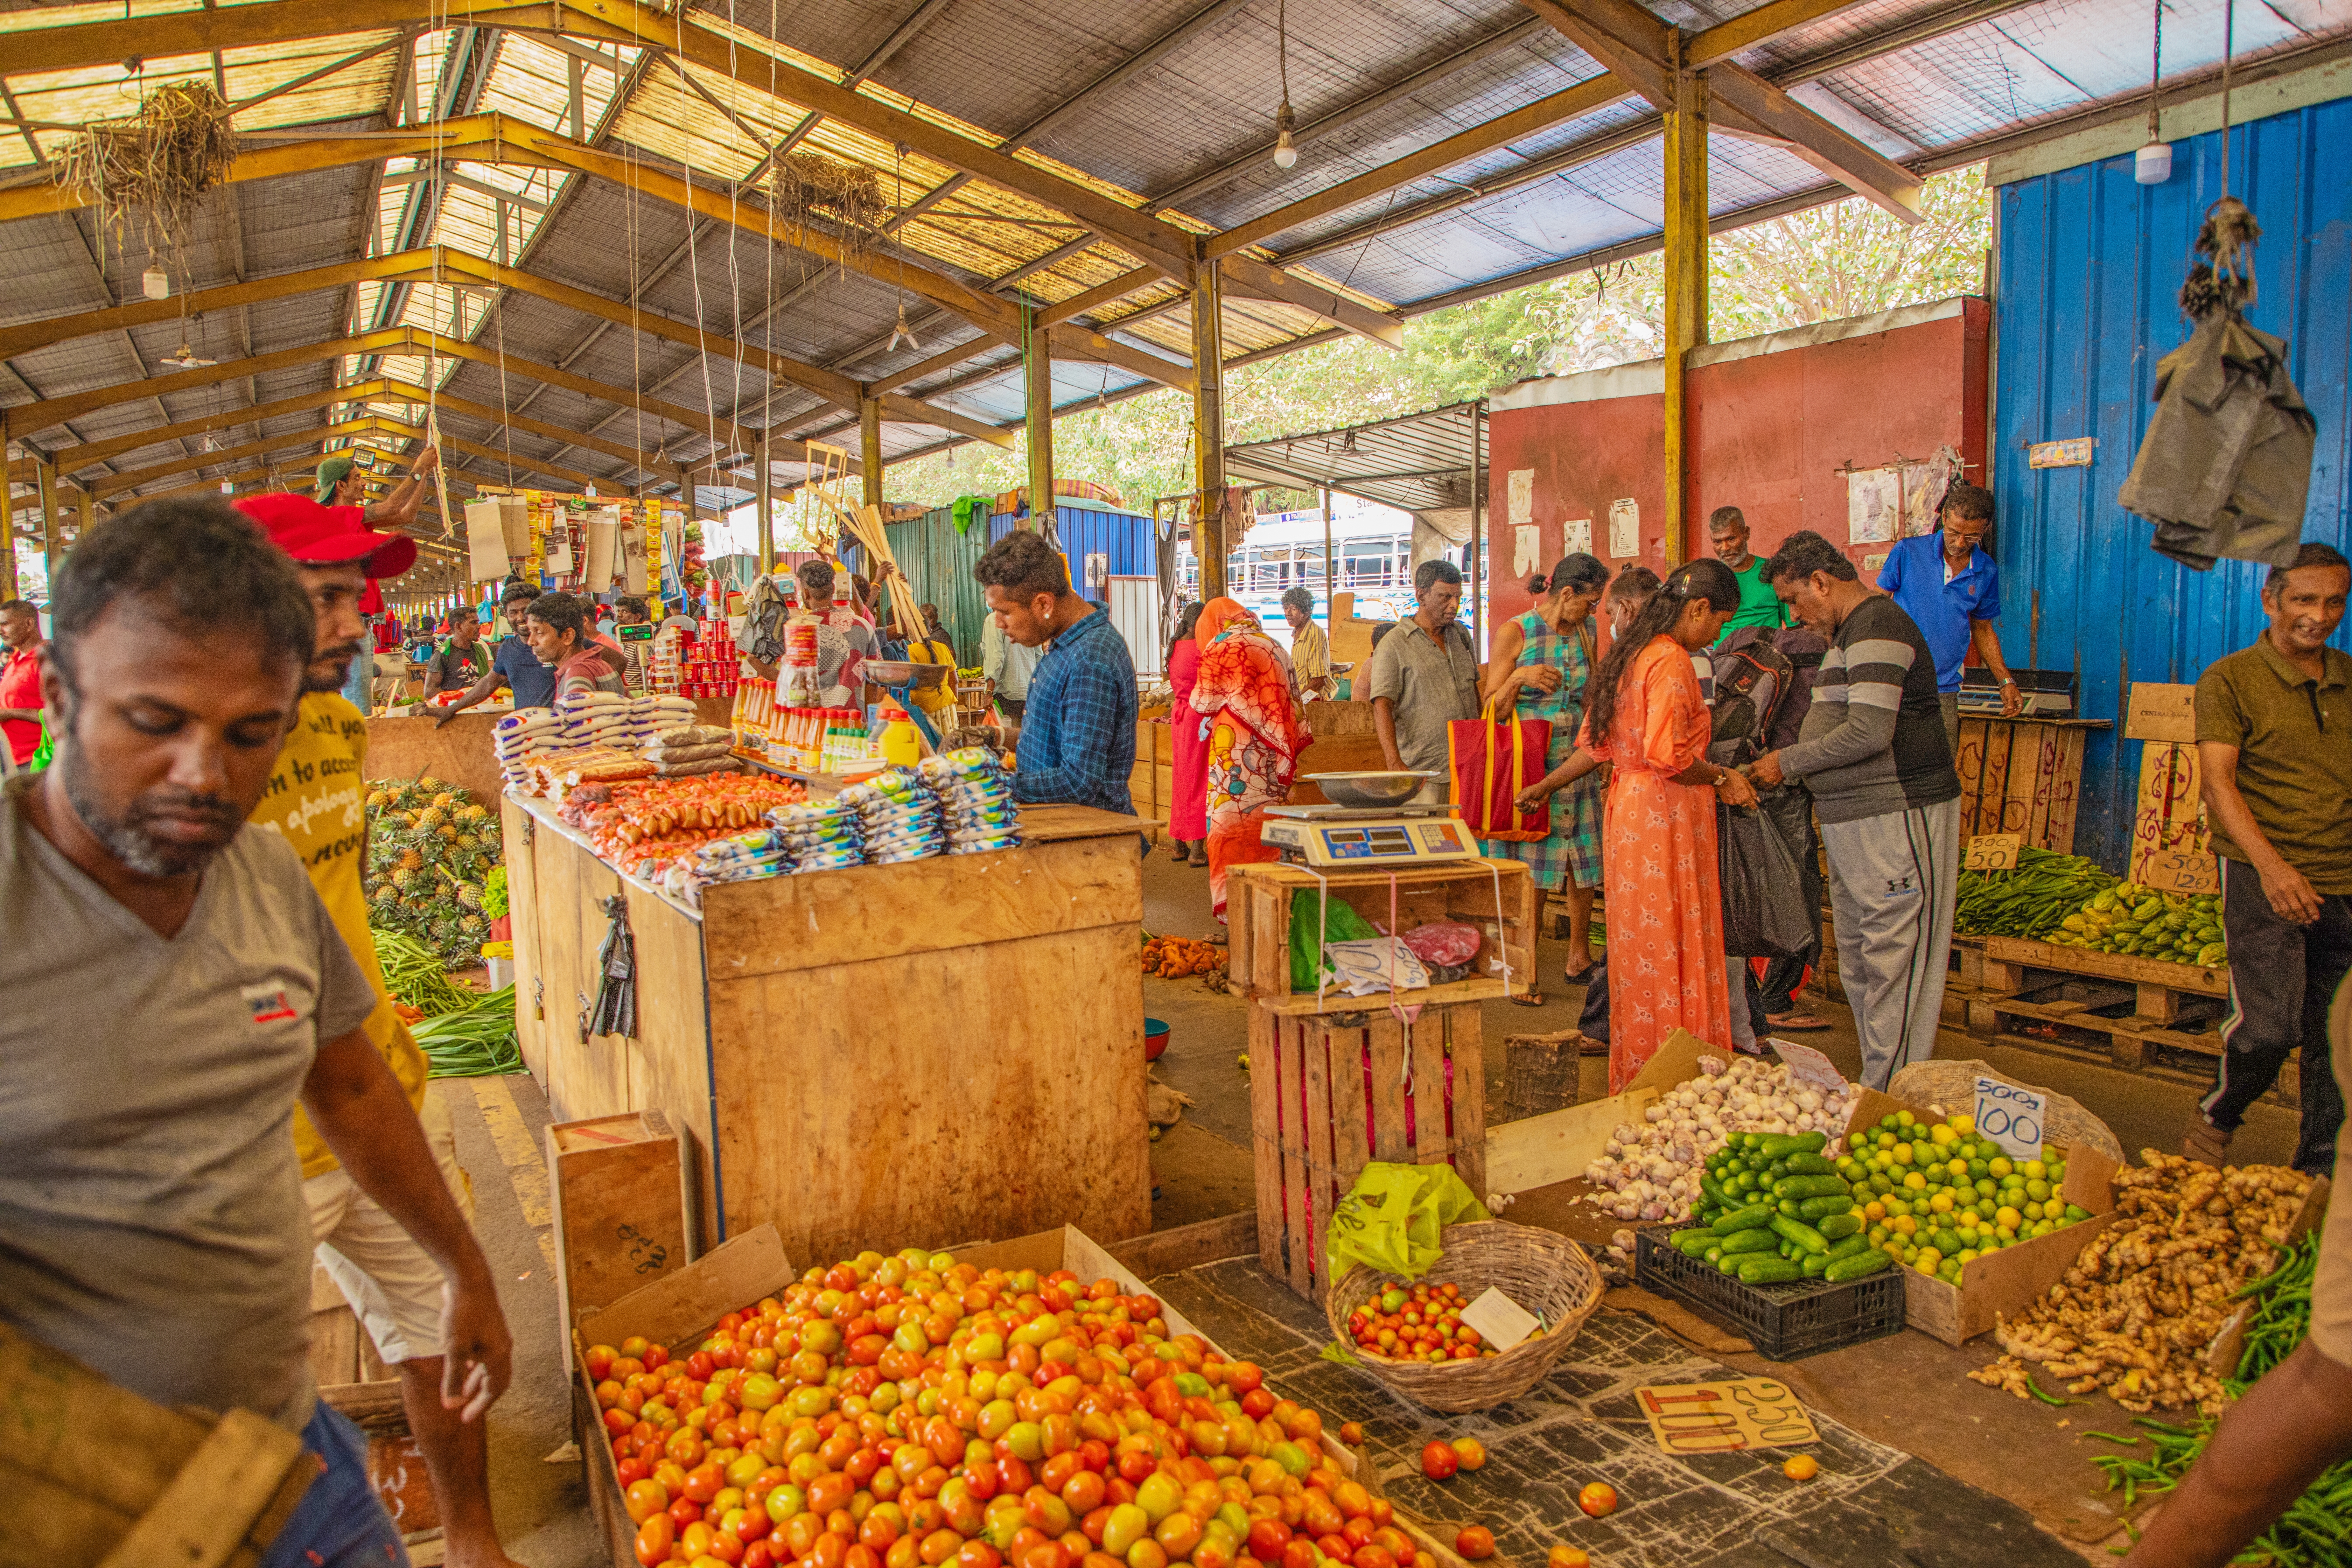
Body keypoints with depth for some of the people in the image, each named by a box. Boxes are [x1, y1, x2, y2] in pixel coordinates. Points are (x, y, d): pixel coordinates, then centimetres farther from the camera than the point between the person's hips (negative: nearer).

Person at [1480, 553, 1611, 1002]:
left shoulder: (1586, 632, 12)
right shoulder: (1514, 633, -6)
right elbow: (1491, 707, -5)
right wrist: (1520, 678, -21)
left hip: (1577, 764, 6)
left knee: (1584, 863, 8)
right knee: (1527, 870, -4)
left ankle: (1579, 958, 24)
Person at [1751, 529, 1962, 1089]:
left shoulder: (1876, 625, -14)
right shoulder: (1850, 631, 19)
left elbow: (1869, 733, -23)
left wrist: (1788, 761, -12)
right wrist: (1789, 763, 10)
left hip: (1896, 817, -11)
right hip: (1851, 818, 11)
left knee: (1891, 962, -6)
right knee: (1858, 963, 14)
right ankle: (1877, 1082, 22)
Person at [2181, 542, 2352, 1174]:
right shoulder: (2230, 679, -1)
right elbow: (2218, 781, -10)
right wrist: (2270, 864, -23)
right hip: (2262, 875, -5)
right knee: (2269, 1024, -14)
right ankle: (2215, 1117, 14)